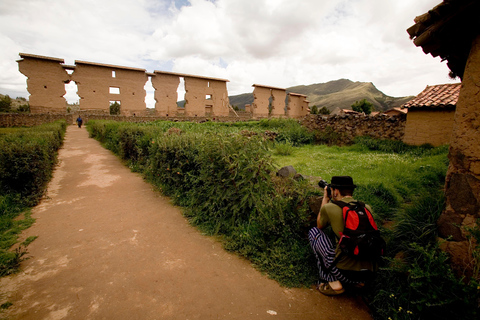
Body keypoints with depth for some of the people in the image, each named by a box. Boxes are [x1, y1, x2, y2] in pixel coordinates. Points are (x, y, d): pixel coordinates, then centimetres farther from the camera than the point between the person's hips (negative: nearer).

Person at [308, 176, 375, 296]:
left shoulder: (329, 208, -11)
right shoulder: (367, 208, 2)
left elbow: (320, 226, 13)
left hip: (344, 272, -6)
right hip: (368, 272, 6)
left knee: (314, 231, 11)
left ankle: (332, 282, 7)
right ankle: (358, 281, 16)